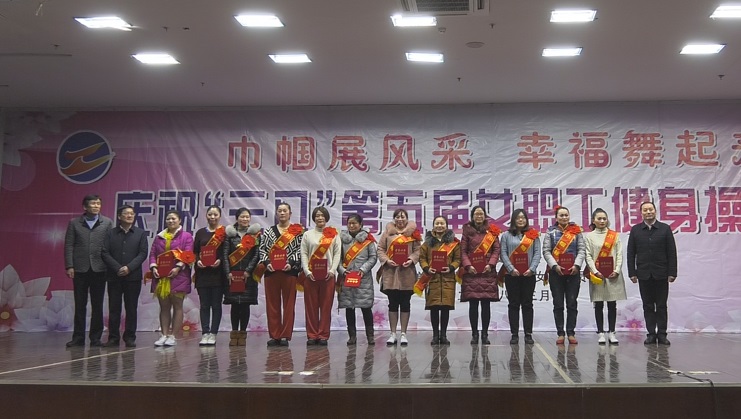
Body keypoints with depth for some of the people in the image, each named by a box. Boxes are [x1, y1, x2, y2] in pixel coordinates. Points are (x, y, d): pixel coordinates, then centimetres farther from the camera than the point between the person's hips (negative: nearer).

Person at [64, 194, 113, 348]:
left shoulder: (107, 223, 5)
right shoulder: (74, 223, 6)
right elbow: (69, 246, 3)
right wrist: (69, 266, -5)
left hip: (99, 269, 0)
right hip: (80, 270, 0)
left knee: (97, 305, 4)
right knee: (80, 305, 5)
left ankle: (95, 338, 11)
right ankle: (78, 338, 11)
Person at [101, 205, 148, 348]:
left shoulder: (140, 233, 8)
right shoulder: (111, 233, 8)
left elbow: (143, 254, 0)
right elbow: (105, 253, 0)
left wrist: (129, 268, -12)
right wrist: (118, 268, -11)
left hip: (133, 276, 0)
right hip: (114, 276, 0)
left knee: (131, 308, 3)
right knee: (114, 308, 2)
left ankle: (130, 337, 8)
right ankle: (113, 337, 8)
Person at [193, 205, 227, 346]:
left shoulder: (225, 232, 1)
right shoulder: (200, 233, 12)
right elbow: (195, 252, 11)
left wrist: (220, 260, -18)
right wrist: (197, 261, -8)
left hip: (218, 273, -3)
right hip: (202, 273, 3)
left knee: (216, 305, 1)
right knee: (204, 305, 3)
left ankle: (213, 334, 5)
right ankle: (205, 333, 5)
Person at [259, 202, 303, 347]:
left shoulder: (298, 231, 5)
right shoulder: (267, 232, 13)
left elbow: (300, 250, -2)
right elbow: (262, 249, 8)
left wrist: (291, 263, -15)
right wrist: (266, 262, -8)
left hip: (289, 271, -2)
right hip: (271, 271, 3)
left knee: (288, 304, -1)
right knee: (272, 304, 4)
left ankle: (285, 335, 4)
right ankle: (274, 335, 9)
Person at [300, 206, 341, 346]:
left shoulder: (334, 234, 9)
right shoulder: (307, 234, 10)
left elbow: (337, 253, 4)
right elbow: (303, 254, 4)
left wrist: (332, 270, -8)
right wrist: (307, 271, -8)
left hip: (328, 275, 0)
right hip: (311, 275, 1)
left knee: (326, 306, 0)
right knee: (311, 306, 1)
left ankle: (323, 335, 5)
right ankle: (312, 335, 6)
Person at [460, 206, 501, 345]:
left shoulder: (492, 231, 9)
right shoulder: (467, 231, 8)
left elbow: (496, 250, 6)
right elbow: (463, 251, 4)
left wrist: (491, 264, -8)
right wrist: (468, 266, -10)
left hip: (488, 272, 0)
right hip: (471, 272, 0)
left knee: (486, 304, 2)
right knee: (473, 304, 0)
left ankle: (485, 334, 9)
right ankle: (474, 334, 8)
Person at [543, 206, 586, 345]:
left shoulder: (576, 231, 7)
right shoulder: (551, 232, 5)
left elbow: (582, 250, 2)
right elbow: (546, 251, -1)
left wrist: (577, 265, -12)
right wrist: (555, 266, -13)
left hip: (573, 272, 0)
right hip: (556, 272, 0)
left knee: (572, 303, 2)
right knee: (558, 304, 2)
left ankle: (571, 333, 8)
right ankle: (560, 333, 8)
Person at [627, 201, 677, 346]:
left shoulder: (665, 229, 3)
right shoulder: (635, 230, 6)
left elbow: (672, 252, 0)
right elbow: (631, 253, 5)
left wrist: (672, 273, -6)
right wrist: (632, 273, -1)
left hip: (661, 274, -1)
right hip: (644, 274, 1)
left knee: (661, 305, 3)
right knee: (648, 306, 4)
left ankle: (662, 334, 9)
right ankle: (651, 334, 9)